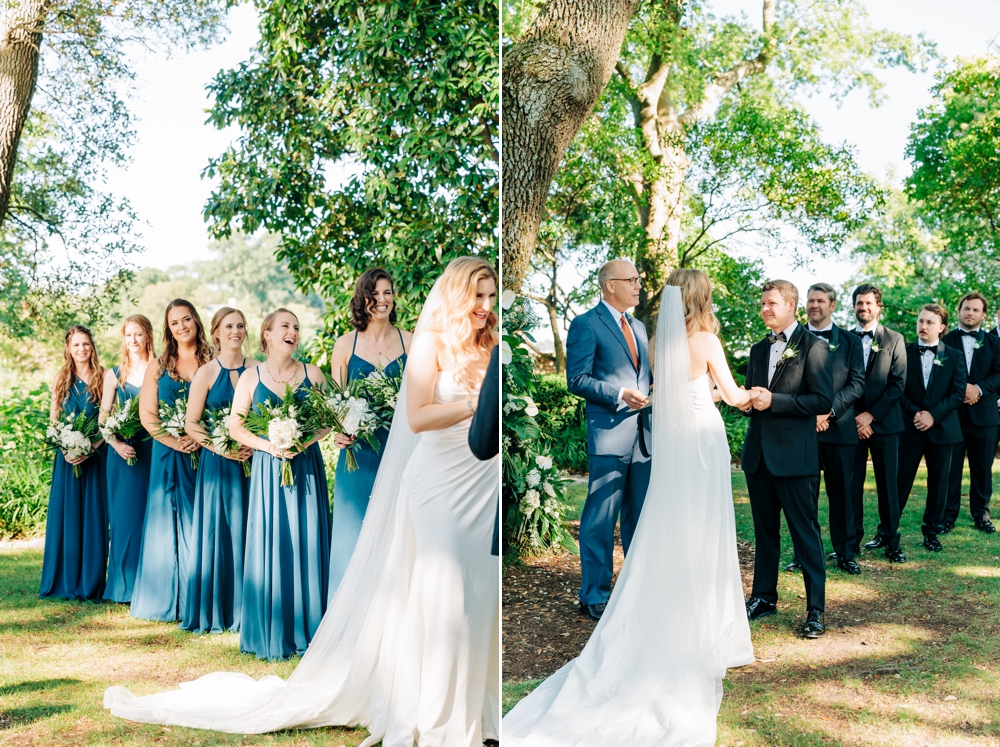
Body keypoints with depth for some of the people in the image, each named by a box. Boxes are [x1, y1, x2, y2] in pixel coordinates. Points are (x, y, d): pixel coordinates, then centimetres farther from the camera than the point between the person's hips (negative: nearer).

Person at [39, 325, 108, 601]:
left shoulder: (103, 377, -1)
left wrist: (91, 448, -14)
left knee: (93, 516, 0)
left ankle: (91, 583, 6)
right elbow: (53, 419, 9)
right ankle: (65, 581, 13)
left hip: (95, 457, -2)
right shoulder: (61, 379, 8)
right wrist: (65, 449, -6)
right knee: (66, 515, 4)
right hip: (67, 457, 3)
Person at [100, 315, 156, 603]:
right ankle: (125, 585, 11)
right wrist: (116, 444, -10)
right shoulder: (114, 374, 9)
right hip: (122, 451, 1)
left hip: (153, 449, -1)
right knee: (124, 514, 3)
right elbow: (103, 416, 6)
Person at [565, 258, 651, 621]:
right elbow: (577, 380, -10)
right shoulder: (586, 325, -4)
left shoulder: (638, 327, 20)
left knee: (640, 518, 14)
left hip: (643, 435, 7)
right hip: (609, 434, -7)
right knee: (600, 520, -2)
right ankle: (594, 596, 8)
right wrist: (620, 395, -20)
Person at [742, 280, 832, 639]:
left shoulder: (813, 346, -5)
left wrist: (773, 401, -19)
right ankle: (764, 596, 25)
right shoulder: (758, 350, 16)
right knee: (765, 529, 15)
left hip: (794, 454, -6)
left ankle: (816, 608, 7)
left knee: (805, 531, -1)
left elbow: (823, 401, -13)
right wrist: (747, 403, -2)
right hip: (758, 452, 7)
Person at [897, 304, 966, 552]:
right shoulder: (904, 352, 2)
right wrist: (914, 413, -14)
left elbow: (958, 392, -2)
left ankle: (931, 531, 19)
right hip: (910, 427, -1)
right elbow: (898, 389, -1)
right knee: (901, 481, 0)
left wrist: (933, 415, -13)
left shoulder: (954, 356, 4)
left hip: (942, 428, 1)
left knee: (938, 482, 7)